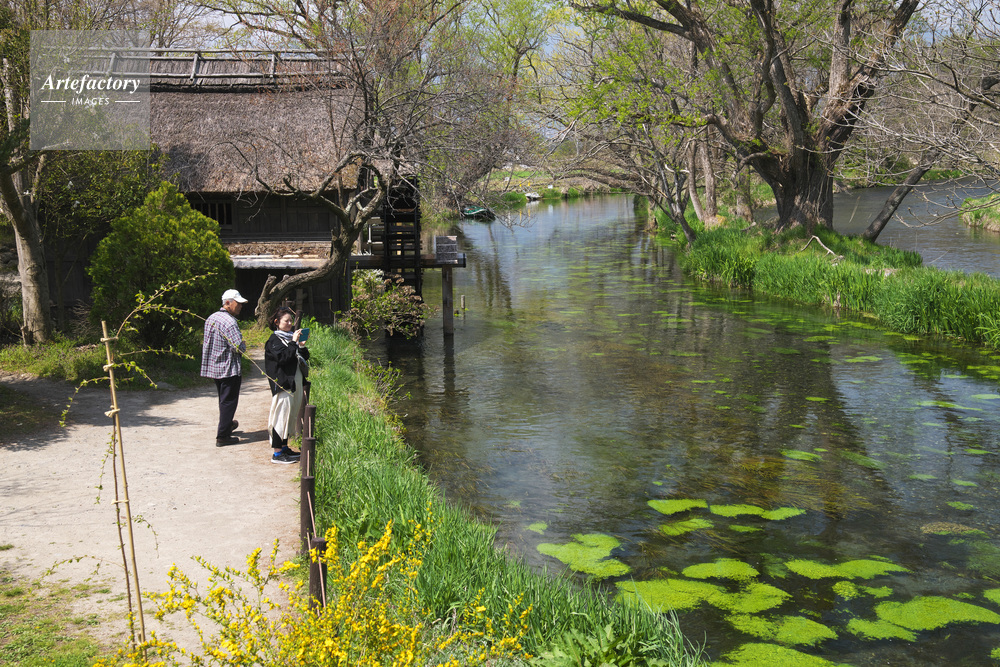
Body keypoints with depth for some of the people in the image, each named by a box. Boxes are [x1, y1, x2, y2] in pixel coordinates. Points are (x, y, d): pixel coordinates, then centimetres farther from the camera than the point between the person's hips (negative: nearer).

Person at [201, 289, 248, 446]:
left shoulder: (211, 318, 7)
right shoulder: (229, 322, -22)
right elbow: (239, 347, -27)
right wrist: (244, 345, -3)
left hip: (213, 366, 9)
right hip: (229, 368, -9)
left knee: (223, 399, 24)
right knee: (229, 401, -1)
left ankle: (227, 424, 42)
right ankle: (222, 436, 1)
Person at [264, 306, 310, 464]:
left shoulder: (292, 337, 16)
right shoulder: (274, 340, -7)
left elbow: (304, 358, 16)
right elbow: (283, 358, -22)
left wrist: (302, 346, -2)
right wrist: (294, 343, -22)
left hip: (296, 383, 8)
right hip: (283, 384, -8)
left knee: (290, 416, 14)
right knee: (281, 415, -7)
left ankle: (284, 447, 24)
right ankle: (277, 453, -3)